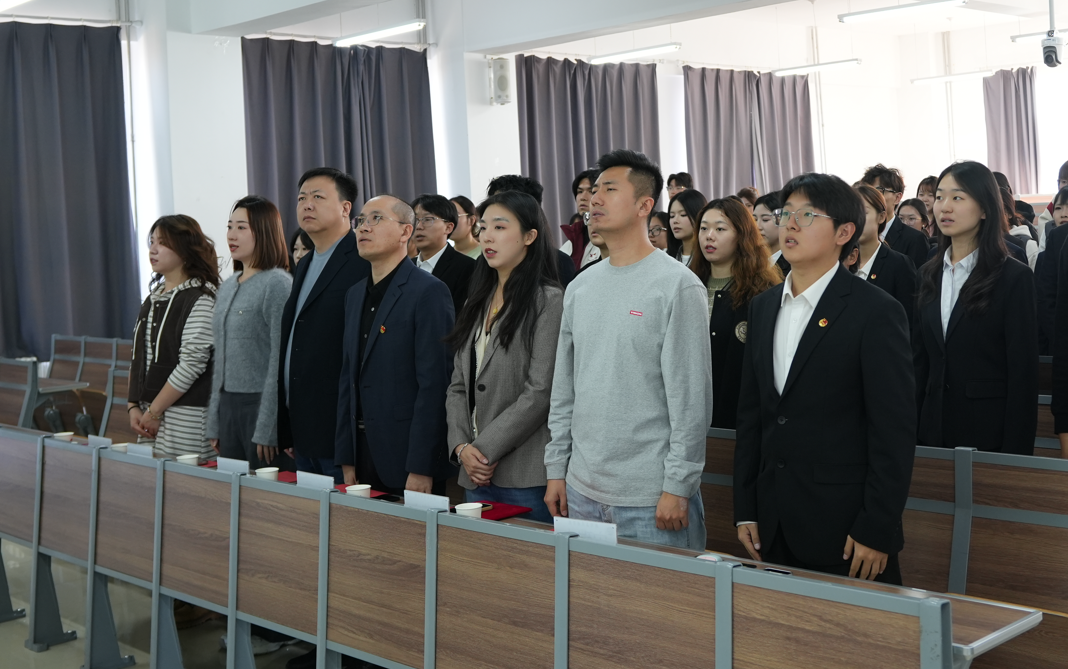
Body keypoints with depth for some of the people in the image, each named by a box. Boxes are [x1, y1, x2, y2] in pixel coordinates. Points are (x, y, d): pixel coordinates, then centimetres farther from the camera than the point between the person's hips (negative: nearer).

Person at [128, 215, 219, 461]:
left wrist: (154, 411, -12)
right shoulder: (153, 298, 15)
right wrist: (134, 407, 5)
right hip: (148, 414, 8)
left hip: (184, 417, -7)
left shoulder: (201, 299, -10)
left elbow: (192, 363, -16)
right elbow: (138, 357, 16)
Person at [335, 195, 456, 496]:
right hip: (364, 458, 7)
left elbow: (434, 383, -16)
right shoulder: (355, 295, 15)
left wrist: (420, 468, -19)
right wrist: (347, 459, 10)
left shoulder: (429, 291, -10)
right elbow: (348, 378, 16)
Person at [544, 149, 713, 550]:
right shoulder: (580, 287, 11)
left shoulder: (677, 286, -8)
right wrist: (556, 469, 11)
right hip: (582, 490, 6)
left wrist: (677, 487, -14)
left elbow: (691, 399, -11)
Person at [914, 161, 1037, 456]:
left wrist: (1015, 451, -14)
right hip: (935, 428, 5)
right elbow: (920, 358, 10)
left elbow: (1023, 374, -11)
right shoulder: (929, 275, 8)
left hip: (990, 431, -5)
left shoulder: (1014, 278, -8)